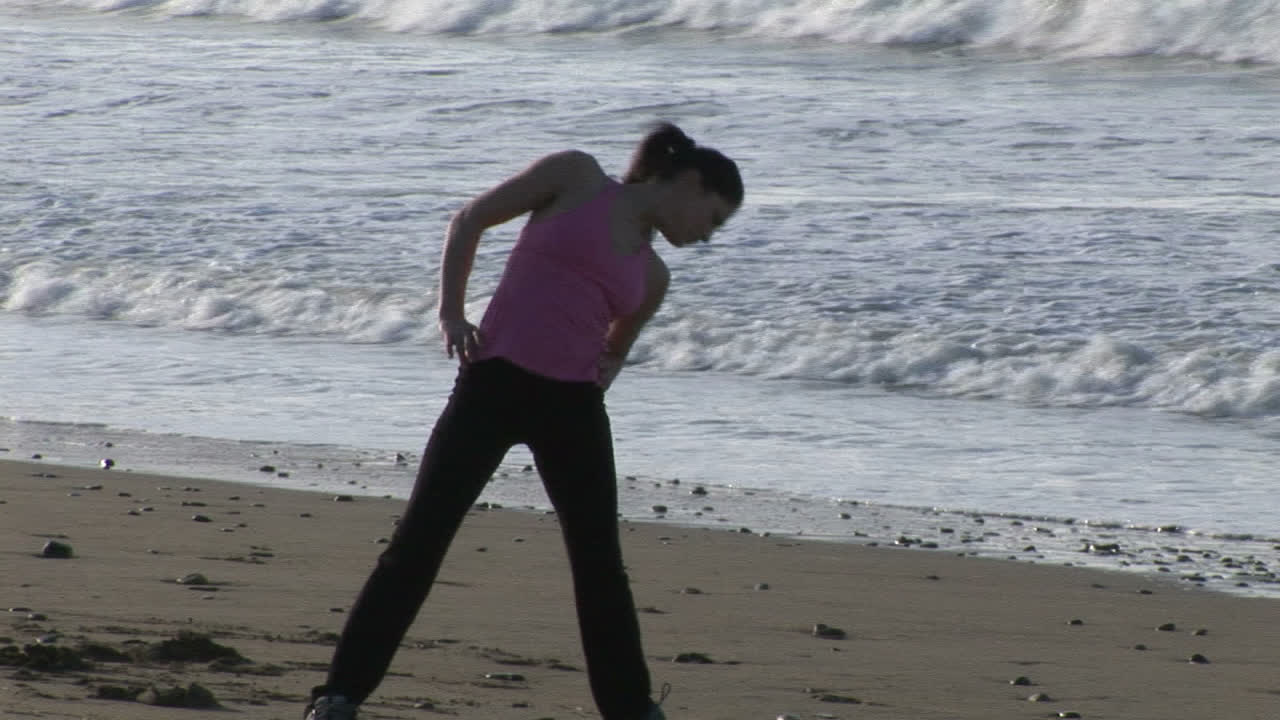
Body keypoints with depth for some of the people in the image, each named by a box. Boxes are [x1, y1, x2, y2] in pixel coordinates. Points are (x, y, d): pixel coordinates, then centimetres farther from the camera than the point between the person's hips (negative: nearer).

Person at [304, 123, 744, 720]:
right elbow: (470, 221, 6)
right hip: (496, 381, -5)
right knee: (420, 538, -8)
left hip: (573, 407, 5)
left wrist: (606, 369, 8)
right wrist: (450, 313, -4)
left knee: (599, 559, 8)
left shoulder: (651, 276, 16)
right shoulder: (576, 178, 3)